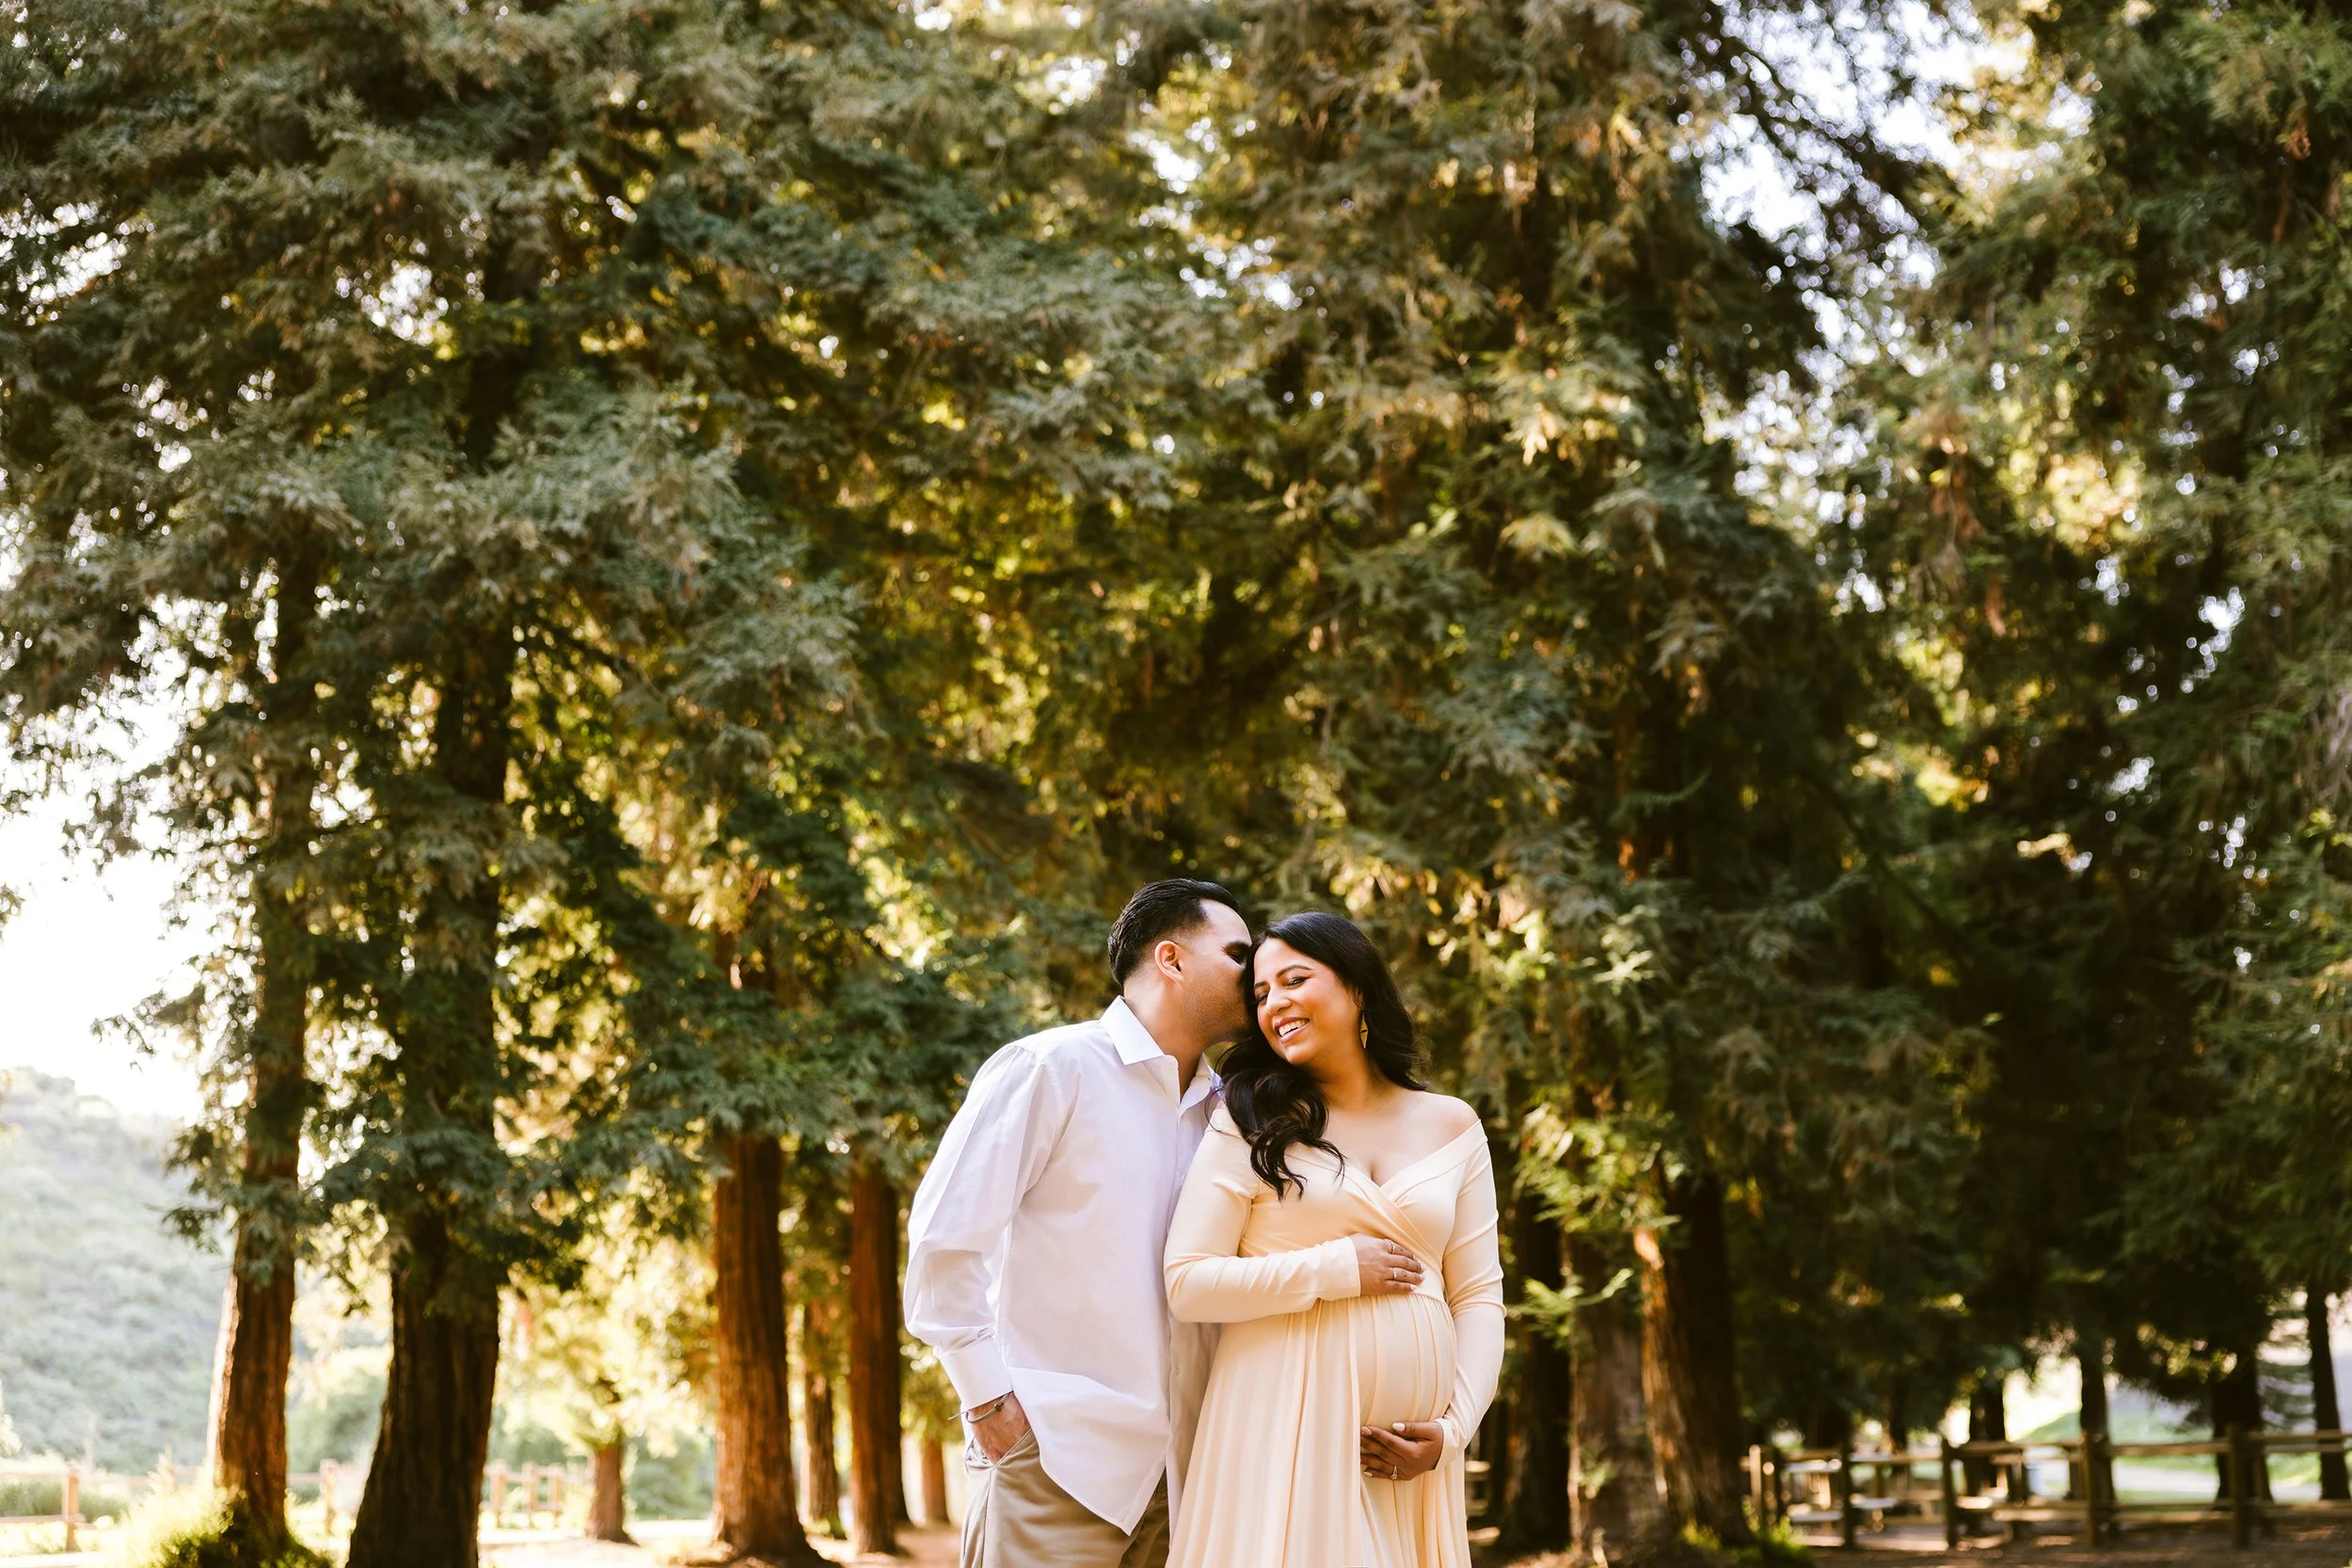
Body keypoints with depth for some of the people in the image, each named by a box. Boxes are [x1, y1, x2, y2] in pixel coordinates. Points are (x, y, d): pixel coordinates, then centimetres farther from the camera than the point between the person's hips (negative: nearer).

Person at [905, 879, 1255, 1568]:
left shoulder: (1220, 1106, 15)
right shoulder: (1051, 1068, -4)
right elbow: (942, 1234, -9)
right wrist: (989, 1400, -10)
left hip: (1179, 1466, 6)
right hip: (1059, 1459, -6)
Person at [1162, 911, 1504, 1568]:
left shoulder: (1452, 1127, 11)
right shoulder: (1251, 1122, 3)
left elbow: (1479, 1297, 9)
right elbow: (1187, 1284, -4)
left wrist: (1454, 1429, -4)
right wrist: (1338, 1269, -11)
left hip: (1409, 1452, 3)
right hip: (1284, 1425, -2)